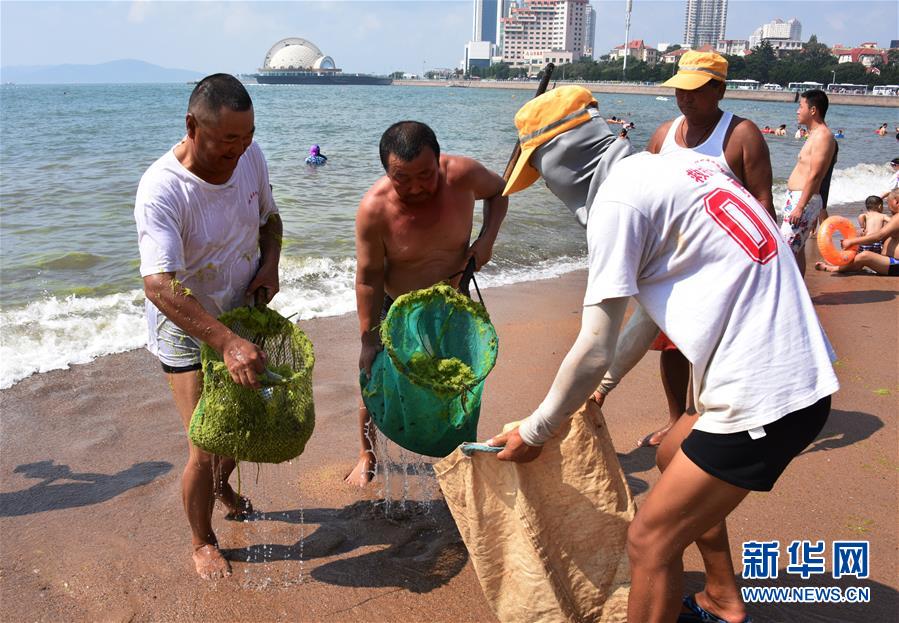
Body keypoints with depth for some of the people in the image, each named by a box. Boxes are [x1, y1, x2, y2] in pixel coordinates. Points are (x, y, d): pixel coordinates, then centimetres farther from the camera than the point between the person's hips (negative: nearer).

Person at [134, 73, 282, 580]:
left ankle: (221, 486, 53)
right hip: (187, 329, -6)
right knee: (208, 446, -6)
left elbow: (269, 218, 7)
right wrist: (226, 342, -49)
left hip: (242, 315, 6)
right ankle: (203, 542, 23)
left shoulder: (251, 157, -12)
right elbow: (159, 286, -40)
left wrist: (269, 266, -13)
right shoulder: (162, 189, -31)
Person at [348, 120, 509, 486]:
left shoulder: (462, 175, -26)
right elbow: (369, 277, -22)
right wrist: (369, 339, -19)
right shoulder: (374, 209, -31)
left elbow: (498, 191, -2)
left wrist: (487, 239, -18)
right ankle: (366, 456, 32)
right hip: (394, 307, -2)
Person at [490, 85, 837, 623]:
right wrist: (604, 382, 28)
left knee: (650, 542, 1)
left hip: (761, 399, -10)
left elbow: (594, 351, -14)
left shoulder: (615, 201, -13)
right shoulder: (677, 161, 13)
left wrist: (534, 434, 2)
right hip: (809, 375, 10)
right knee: (676, 456, 29)